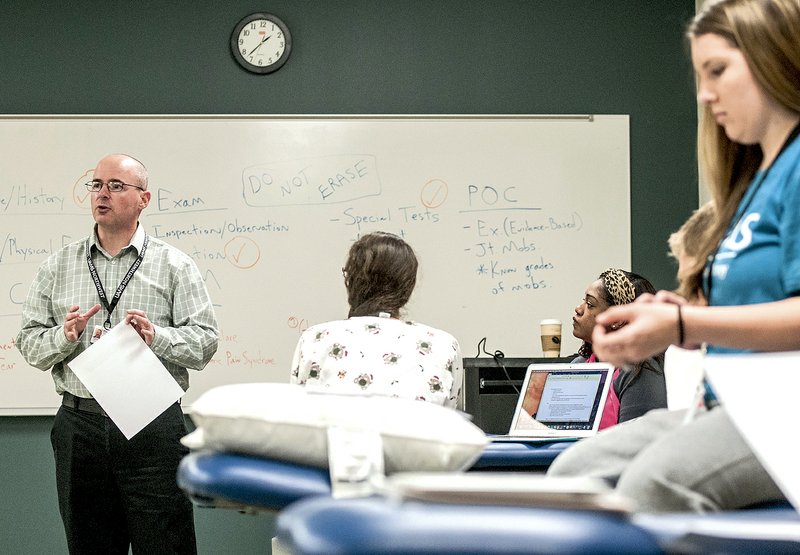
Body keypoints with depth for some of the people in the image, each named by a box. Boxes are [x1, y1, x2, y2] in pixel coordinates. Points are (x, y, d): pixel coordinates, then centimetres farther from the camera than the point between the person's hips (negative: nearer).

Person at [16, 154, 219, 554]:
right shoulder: (57, 267, 12)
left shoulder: (174, 265, 5)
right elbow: (29, 344, 10)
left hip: (153, 426, -3)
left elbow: (204, 341, -1)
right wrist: (65, 336, -11)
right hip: (79, 424, 3)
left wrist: (156, 337, -18)